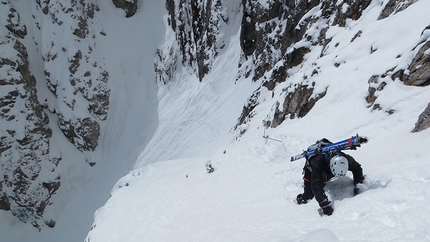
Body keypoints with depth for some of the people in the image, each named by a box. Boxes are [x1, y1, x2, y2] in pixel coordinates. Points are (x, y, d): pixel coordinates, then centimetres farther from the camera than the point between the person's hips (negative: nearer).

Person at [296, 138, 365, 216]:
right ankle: (300, 199, 22)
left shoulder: (346, 159, -38)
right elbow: (316, 186, -52)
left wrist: (357, 185, -25)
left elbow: (357, 168, -14)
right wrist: (325, 204, -58)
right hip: (311, 170, -4)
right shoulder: (318, 162, -51)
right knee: (308, 195, -9)